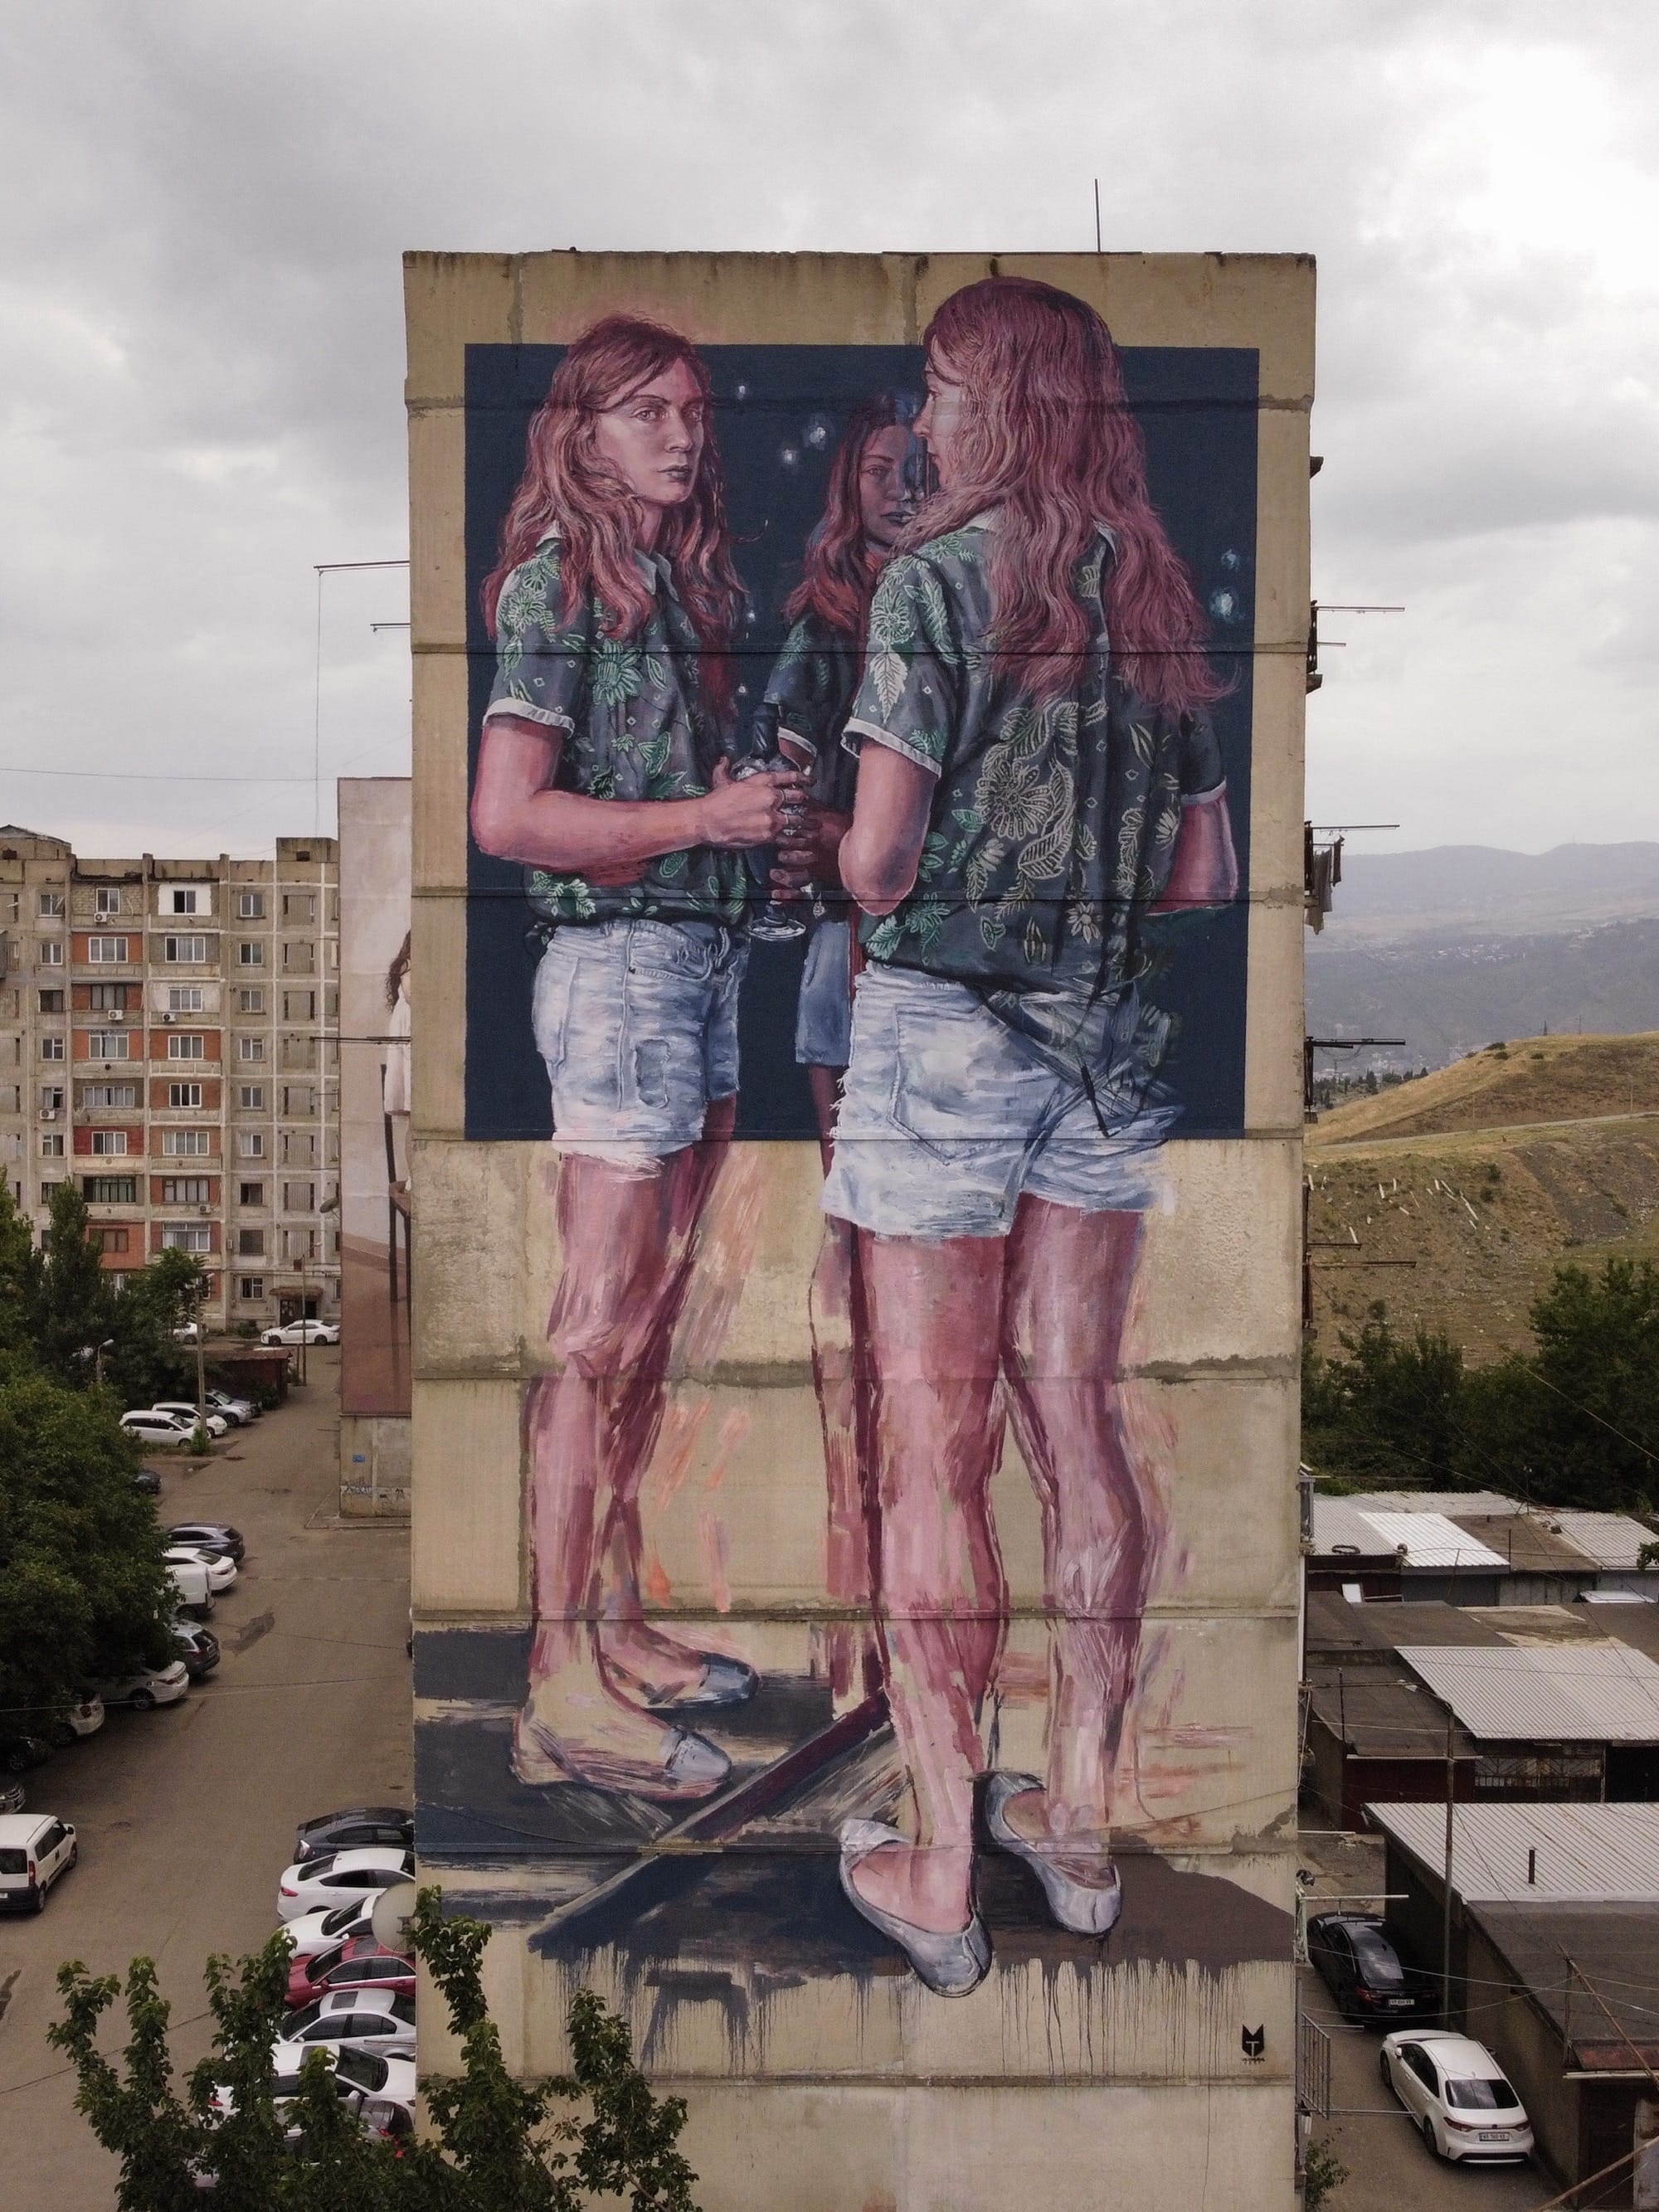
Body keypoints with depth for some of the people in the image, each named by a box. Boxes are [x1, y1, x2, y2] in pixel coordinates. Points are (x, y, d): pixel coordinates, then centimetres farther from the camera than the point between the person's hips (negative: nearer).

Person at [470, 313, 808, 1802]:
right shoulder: (558, 579, -7)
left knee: (656, 1313, 12)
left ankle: (618, 1621, 23)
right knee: (601, 1328, -7)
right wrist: (705, 817, -16)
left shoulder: (688, 577, 17)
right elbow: (507, 814, -16)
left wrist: (772, 803, 5)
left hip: (706, 956, 8)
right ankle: (563, 1692, 0)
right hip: (620, 957, -8)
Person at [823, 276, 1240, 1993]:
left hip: (943, 1027, -6)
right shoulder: (1162, 594, 8)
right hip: (1111, 1042, 6)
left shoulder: (938, 576, -9)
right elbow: (1205, 877, 10)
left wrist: (824, 869, 6)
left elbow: (878, 858, -15)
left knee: (933, 1451, 1)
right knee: (1076, 1420, 13)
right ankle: (1081, 1819, 25)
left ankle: (938, 1877, 10)